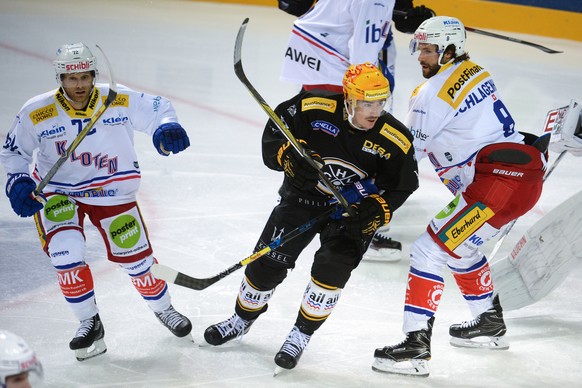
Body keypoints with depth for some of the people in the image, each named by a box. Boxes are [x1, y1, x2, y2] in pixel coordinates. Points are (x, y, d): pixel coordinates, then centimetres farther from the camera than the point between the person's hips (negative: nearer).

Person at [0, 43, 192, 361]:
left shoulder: (120, 101, -17)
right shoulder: (36, 113, -16)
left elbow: (157, 108, -6)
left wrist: (166, 127, -27)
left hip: (111, 191, 1)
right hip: (57, 193, -1)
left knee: (136, 257, 4)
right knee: (65, 252, -22)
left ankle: (163, 309, 34)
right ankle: (89, 323, -1)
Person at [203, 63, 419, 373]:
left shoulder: (396, 140, -20)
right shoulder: (314, 108, -23)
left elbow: (401, 185, -10)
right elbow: (274, 134, -12)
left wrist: (376, 210, -26)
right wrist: (291, 157, -31)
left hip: (354, 210, -1)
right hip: (303, 195, 1)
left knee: (332, 267, -21)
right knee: (267, 262, 0)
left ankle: (300, 336, 0)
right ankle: (242, 320, 30)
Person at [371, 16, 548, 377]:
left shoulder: (435, 93, -12)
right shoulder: (474, 73, 14)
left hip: (501, 181, -10)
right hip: (524, 173, 10)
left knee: (433, 249, -10)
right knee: (457, 242, 27)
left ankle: (416, 346, -14)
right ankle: (490, 324, 40)